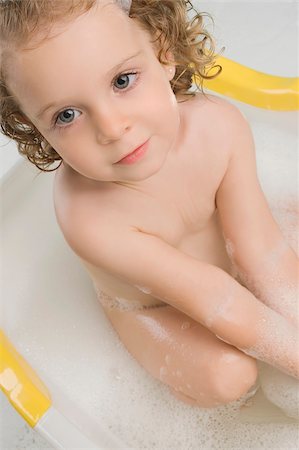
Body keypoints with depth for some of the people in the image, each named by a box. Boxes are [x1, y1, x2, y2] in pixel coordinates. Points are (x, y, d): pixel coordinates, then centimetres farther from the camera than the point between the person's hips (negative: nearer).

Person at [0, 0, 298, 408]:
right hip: (151, 309, -3)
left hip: (224, 257, 4)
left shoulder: (221, 126, -29)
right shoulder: (88, 217, -40)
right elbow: (211, 300, -35)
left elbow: (261, 250, -25)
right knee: (227, 375, -19)